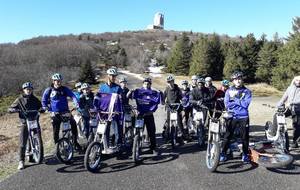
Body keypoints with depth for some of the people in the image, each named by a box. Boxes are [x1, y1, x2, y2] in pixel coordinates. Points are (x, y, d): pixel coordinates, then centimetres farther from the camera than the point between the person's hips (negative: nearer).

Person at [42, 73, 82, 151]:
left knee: (73, 124, -13)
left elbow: (72, 96, -7)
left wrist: (77, 104, -23)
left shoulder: (65, 89, 2)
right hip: (55, 114, 0)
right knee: (56, 130, 1)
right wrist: (46, 108, -5)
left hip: (66, 112, 1)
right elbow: (44, 100, 10)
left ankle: (75, 142, 1)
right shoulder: (49, 90, 1)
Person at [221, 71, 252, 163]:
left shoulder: (247, 91, 2)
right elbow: (227, 104, -7)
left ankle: (245, 154, 23)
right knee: (227, 136, 2)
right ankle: (223, 153, 14)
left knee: (245, 137, 6)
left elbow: (245, 104, -12)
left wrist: (235, 99, -10)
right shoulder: (229, 91, 5)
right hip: (232, 117, 0)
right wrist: (239, 102, -12)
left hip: (243, 117, 0)